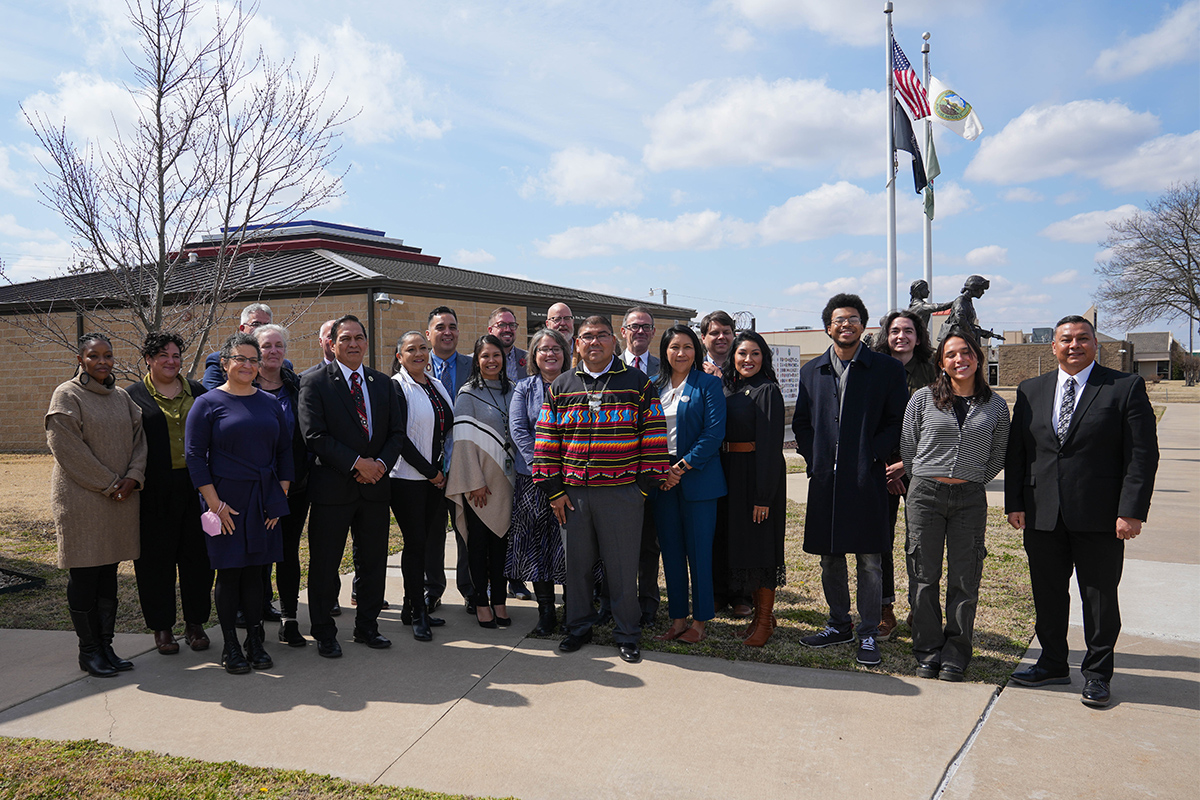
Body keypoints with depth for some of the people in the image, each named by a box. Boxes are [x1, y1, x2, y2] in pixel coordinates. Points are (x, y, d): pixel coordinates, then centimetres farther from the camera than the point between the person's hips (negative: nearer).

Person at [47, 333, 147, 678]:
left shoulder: (121, 397, 12)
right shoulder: (67, 395, -6)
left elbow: (140, 438, 10)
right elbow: (68, 449, -13)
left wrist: (133, 477, -6)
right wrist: (108, 484, -13)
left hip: (120, 499, 6)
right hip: (82, 500, -6)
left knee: (108, 574, 11)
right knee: (84, 575, 2)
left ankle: (106, 646, 19)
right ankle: (89, 650, 13)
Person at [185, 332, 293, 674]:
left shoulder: (269, 403, 9)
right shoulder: (208, 403, -3)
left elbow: (285, 450, 11)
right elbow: (194, 455, -7)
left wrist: (281, 495, 3)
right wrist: (214, 504, -12)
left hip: (263, 502, 3)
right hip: (226, 502, -3)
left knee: (255, 570, 9)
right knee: (229, 572, 3)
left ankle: (255, 642, 18)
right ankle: (230, 646, 15)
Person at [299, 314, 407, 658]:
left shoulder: (383, 383, 11)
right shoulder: (314, 383, -3)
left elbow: (397, 432, 8)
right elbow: (314, 435, -12)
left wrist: (381, 463, -10)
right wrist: (358, 463, -17)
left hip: (375, 486, 4)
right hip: (332, 487, -4)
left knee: (373, 561, 12)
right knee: (325, 563, 5)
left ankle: (367, 626, 28)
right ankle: (324, 633, 20)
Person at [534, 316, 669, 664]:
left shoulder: (638, 383, 2)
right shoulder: (560, 386, 8)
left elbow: (654, 437, 1)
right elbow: (547, 440, 7)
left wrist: (645, 484, -4)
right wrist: (553, 489, 2)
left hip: (622, 492, -2)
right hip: (573, 492, 2)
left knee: (623, 565, 5)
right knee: (576, 562, 12)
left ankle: (627, 634, 20)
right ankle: (579, 626, 29)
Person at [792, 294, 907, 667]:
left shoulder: (886, 368, 1)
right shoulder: (812, 370, 11)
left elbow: (897, 421, -2)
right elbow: (801, 422, 14)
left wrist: (872, 455, -11)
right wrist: (813, 459, 3)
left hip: (866, 479, -3)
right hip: (824, 479, 4)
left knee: (868, 560, 1)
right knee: (830, 558, 12)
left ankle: (868, 635, 14)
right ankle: (839, 625, 28)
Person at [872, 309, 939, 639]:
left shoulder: (931, 374, 5)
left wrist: (908, 464, -7)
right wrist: (882, 465, -4)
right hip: (882, 469, 1)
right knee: (880, 541, 2)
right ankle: (885, 612, 13)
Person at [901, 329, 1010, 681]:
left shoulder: (996, 407, 5)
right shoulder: (923, 399, 2)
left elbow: (998, 455, 14)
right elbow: (907, 447, 8)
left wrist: (973, 481, 8)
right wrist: (924, 481, 8)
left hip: (970, 500, 1)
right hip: (925, 495, 0)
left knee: (964, 581, 5)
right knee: (925, 578, 5)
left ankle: (955, 656, 20)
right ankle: (928, 653, 19)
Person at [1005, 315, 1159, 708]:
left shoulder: (1126, 388, -1)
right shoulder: (1030, 391, 9)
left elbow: (1143, 454, -6)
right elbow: (1015, 451, 10)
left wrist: (1132, 511, -13)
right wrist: (1014, 503, 3)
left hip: (1099, 517, -3)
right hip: (1042, 515, 3)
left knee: (1099, 597, 7)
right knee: (1047, 594, 12)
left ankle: (1097, 673, 23)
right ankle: (1053, 663, 29)